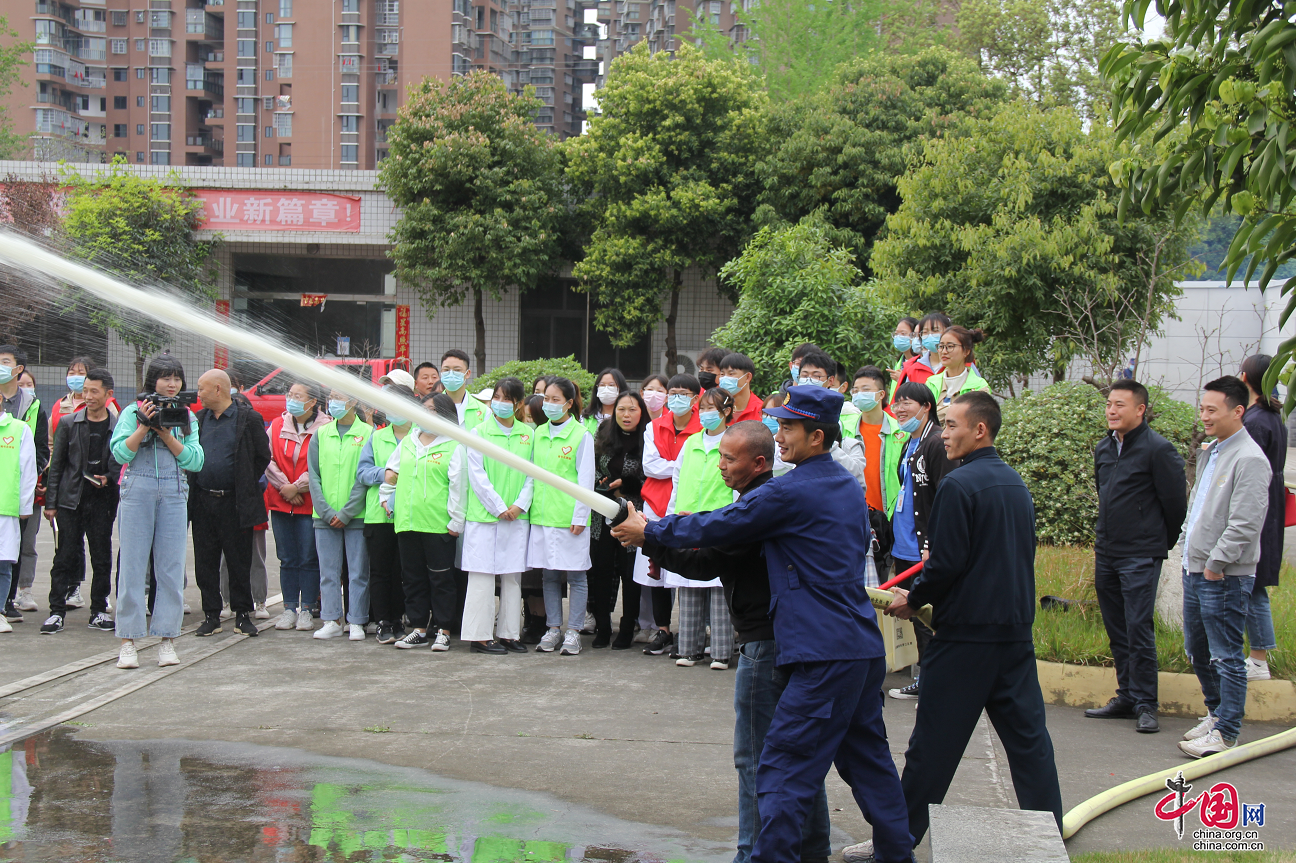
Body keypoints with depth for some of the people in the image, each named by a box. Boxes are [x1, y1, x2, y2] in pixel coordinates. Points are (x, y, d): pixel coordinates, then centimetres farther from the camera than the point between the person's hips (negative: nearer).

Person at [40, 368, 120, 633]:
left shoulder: (118, 427, 2)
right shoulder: (68, 423, 4)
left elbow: (122, 465, 10)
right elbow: (56, 465, 5)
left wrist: (110, 479, -9)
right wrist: (50, 502, 0)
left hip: (102, 502, 0)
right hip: (71, 500, 0)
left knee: (102, 559, 4)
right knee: (65, 557, 0)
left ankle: (99, 611, 14)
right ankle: (57, 611, 5)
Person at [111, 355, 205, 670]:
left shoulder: (187, 417, 13)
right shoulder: (133, 412, 7)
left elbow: (195, 460, 1)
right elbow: (120, 453, -4)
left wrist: (166, 434, -8)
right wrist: (145, 427, -13)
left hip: (174, 494, 2)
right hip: (137, 492, -2)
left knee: (171, 566, 0)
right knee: (133, 564, -4)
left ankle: (167, 640, 5)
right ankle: (128, 642, -1)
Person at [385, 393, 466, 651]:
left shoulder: (453, 446, -4)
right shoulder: (407, 442, 14)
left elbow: (458, 484, -8)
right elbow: (390, 472, 26)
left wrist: (456, 520, -12)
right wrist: (385, 497, 17)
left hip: (439, 525, -6)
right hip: (407, 522, 6)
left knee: (441, 579, 0)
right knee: (413, 578, 10)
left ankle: (443, 630, 7)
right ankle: (419, 629, 18)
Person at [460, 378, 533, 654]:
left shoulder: (528, 435, 10)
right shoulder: (479, 432, 0)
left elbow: (532, 474, 8)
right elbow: (477, 475, -5)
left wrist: (520, 504, -6)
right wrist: (499, 508, -9)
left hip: (517, 517, 3)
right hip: (484, 515, -3)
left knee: (513, 576, 6)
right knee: (482, 575, -3)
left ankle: (509, 633, 13)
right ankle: (480, 636, 1)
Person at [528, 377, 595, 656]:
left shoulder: (581, 436, -4)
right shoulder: (539, 434, 11)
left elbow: (585, 480, -5)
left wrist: (580, 516, -10)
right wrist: (528, 506, 10)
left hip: (569, 517, -5)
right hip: (542, 515, 5)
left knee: (575, 575, 0)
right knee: (549, 575, 9)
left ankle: (573, 632, 6)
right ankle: (553, 628, 16)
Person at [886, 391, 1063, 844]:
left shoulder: (959, 484, -13)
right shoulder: (1016, 483, 12)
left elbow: (947, 564, -18)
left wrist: (912, 601, -1)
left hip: (966, 635, -7)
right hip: (1016, 631, 7)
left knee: (933, 745, 0)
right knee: (1028, 737, 10)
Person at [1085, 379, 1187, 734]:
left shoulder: (1158, 450, -11)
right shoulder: (1103, 449, 11)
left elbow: (1176, 502, -6)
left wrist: (1160, 545, 3)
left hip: (1141, 557, -7)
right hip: (1105, 554, 7)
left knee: (1138, 631, -8)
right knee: (1117, 632, 11)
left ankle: (1145, 704, -1)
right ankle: (1126, 696, 20)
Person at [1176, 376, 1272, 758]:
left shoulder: (1249, 459, -16)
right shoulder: (1209, 453, 14)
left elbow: (1244, 523, -22)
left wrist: (1216, 563, -18)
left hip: (1225, 577, -10)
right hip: (1196, 569, 10)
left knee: (1226, 656, -2)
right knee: (1197, 650, 19)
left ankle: (1225, 733, 5)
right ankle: (1216, 713, 35)